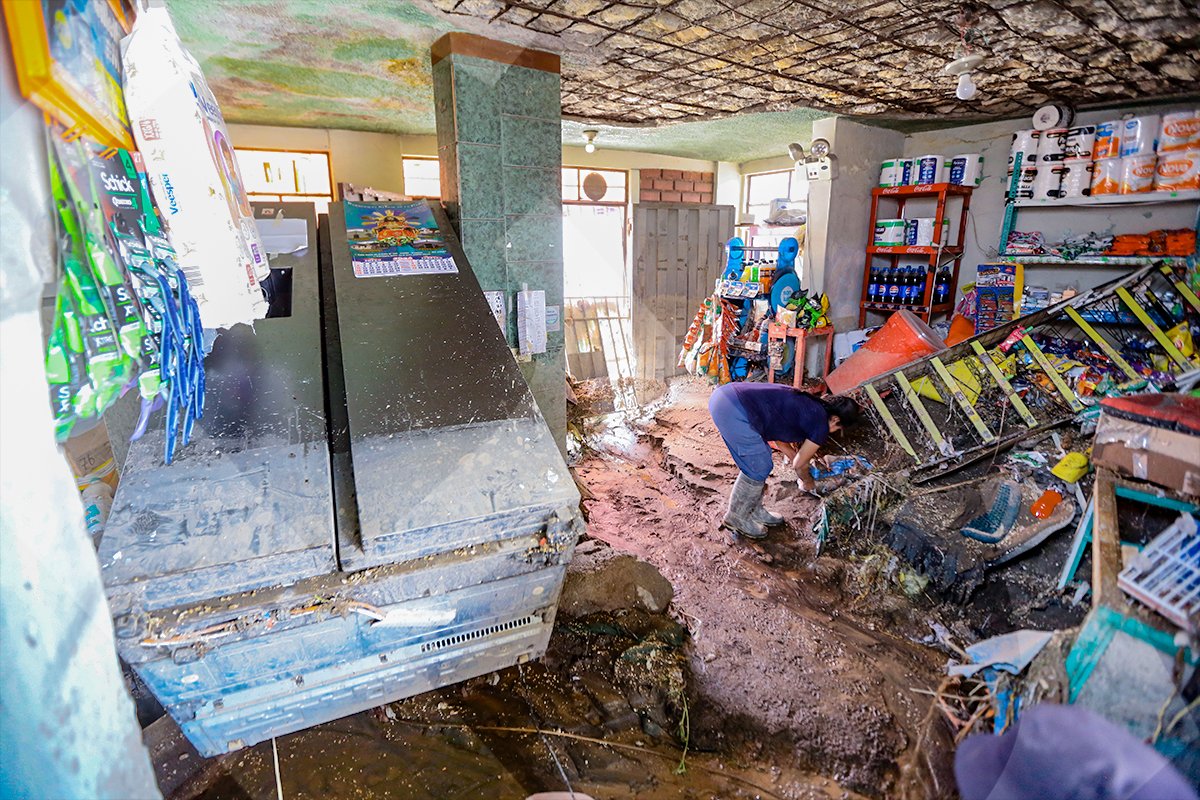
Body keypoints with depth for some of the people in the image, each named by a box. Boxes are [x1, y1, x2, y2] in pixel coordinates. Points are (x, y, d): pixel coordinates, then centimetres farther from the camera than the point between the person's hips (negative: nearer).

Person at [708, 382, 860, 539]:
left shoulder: (807, 406, 27)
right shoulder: (820, 425, 4)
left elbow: (781, 440, 38)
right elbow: (799, 464, 15)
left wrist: (806, 458, 48)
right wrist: (808, 482, 35)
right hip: (736, 411, -9)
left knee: (758, 462, 22)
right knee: (758, 470, 8)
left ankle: (754, 510, 37)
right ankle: (736, 517, 25)